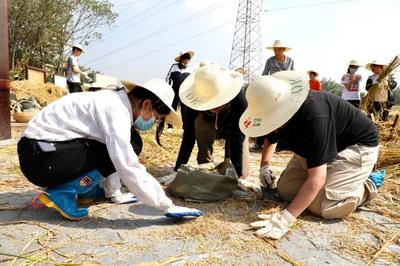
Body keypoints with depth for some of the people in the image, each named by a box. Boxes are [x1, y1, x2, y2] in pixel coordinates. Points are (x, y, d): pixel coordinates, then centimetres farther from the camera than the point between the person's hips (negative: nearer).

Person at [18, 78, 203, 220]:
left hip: (45, 148, 9)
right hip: (40, 157, -9)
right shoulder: (117, 111, -22)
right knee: (118, 155, -16)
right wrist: (167, 206, -22)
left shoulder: (115, 101, 7)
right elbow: (128, 168, -29)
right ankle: (61, 193, -8)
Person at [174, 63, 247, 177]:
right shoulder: (195, 104, -35)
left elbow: (238, 138, -41)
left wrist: (237, 174, -45)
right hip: (208, 129, 2)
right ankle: (205, 163, -12)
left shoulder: (238, 98, -40)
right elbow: (188, 138, -32)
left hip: (232, 129, -2)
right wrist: (178, 171, -36)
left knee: (242, 172, -20)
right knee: (200, 121, -33)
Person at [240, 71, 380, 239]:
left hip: (358, 146, -7)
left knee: (320, 206, -21)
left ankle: (367, 187, 5)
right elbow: (271, 139, 10)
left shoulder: (314, 118, -41)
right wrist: (265, 165, -3)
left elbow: (316, 178, -42)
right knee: (285, 191, 0)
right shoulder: (279, 112, -15)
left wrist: (285, 218, -45)